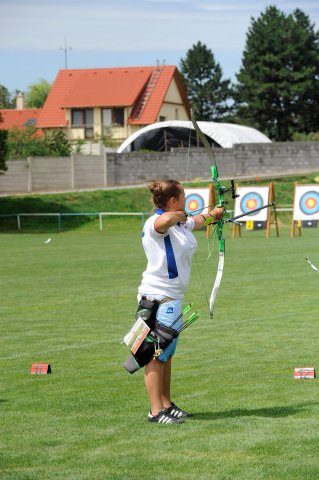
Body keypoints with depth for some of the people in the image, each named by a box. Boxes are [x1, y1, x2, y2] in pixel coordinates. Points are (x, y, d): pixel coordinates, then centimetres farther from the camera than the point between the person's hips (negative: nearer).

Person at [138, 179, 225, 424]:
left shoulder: (181, 223, 12)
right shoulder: (155, 224, -18)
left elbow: (196, 221, 36)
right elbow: (166, 219, -42)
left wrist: (211, 214, 54)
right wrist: (179, 215, -21)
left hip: (173, 298, 10)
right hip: (159, 298, -10)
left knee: (167, 353, 15)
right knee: (157, 355, -7)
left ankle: (167, 405, 23)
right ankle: (156, 411, -5)